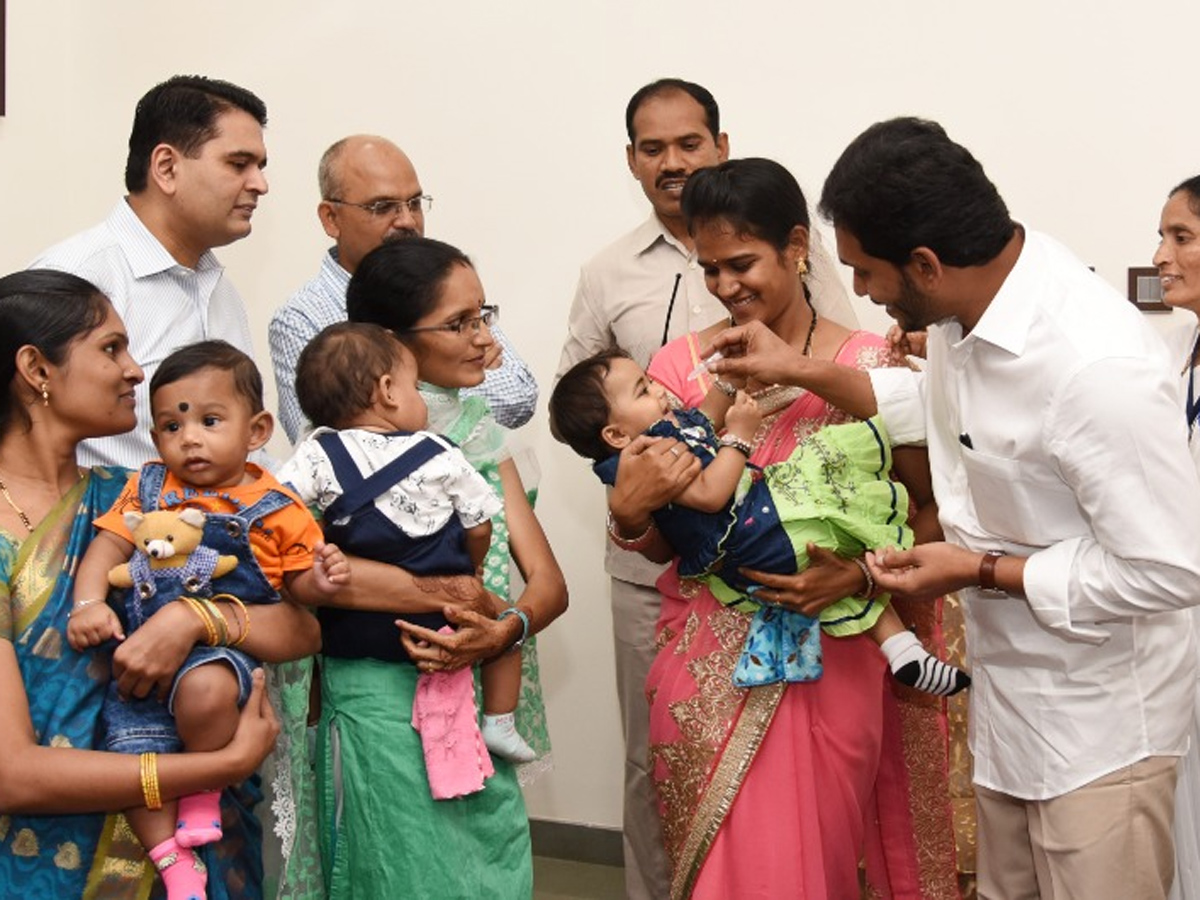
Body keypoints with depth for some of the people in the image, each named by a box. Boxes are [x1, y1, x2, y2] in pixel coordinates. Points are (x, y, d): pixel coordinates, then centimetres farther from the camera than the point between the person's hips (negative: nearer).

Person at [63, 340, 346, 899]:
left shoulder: (276, 509, 2)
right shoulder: (147, 490, 10)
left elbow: (295, 584, 9)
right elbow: (107, 547, 5)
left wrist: (318, 582, -14)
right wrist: (89, 603, -11)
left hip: (221, 645, -4)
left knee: (205, 691, -36)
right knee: (130, 752, -10)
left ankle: (205, 791, -7)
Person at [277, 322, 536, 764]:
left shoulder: (317, 455, -4)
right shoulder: (440, 455, -3)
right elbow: (479, 530, 2)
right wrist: (463, 576, 20)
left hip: (352, 632, 1)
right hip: (444, 625, -1)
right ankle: (499, 723, 22)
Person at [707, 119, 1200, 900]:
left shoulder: (1096, 366, -32)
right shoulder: (965, 303, -5)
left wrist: (979, 571, -21)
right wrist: (801, 372, 10)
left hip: (1098, 718, -9)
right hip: (1008, 688, 9)